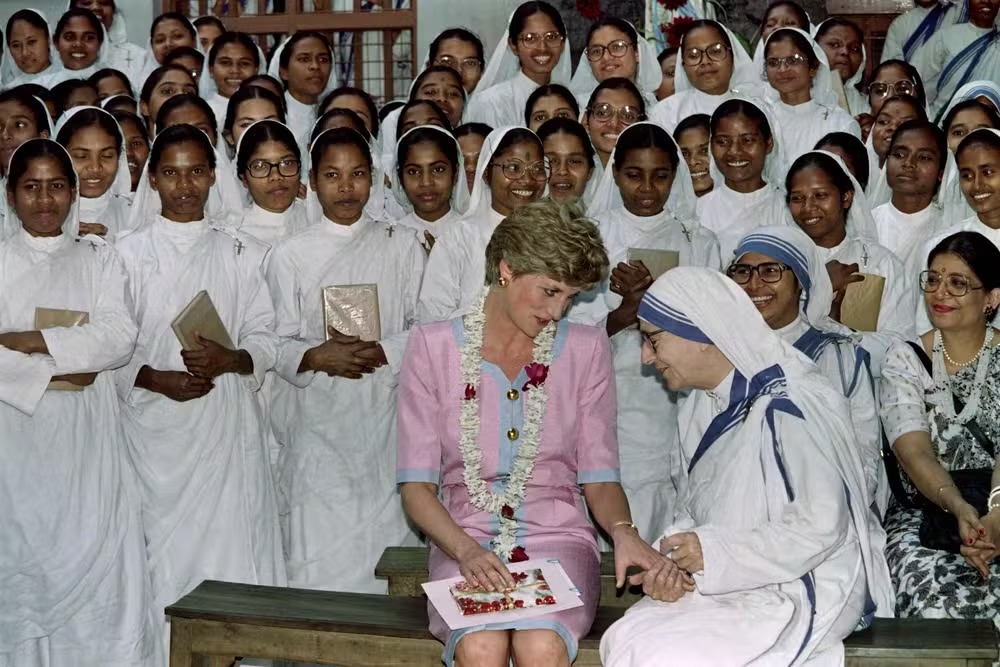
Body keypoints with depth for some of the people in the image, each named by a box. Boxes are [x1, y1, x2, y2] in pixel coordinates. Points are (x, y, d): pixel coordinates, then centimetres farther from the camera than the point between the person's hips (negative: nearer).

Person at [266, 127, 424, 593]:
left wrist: (379, 352, -14)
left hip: (384, 414, 1)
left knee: (387, 539, -1)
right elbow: (277, 343, 3)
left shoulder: (402, 247, 10)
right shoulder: (291, 256, 7)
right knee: (317, 562, -4)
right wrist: (318, 357, -17)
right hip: (317, 420, -1)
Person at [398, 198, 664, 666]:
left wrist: (622, 532, -15)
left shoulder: (585, 350, 8)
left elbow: (599, 477, 7)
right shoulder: (433, 346, 4)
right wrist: (466, 550, -18)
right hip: (465, 543, 0)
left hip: (558, 541, 1)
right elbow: (416, 486, 0)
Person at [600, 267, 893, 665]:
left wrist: (716, 554, -21)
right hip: (726, 583, 8)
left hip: (799, 590, -7)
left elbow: (822, 526, -23)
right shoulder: (704, 406, 9)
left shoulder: (785, 405, -20)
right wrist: (673, 565, -7)